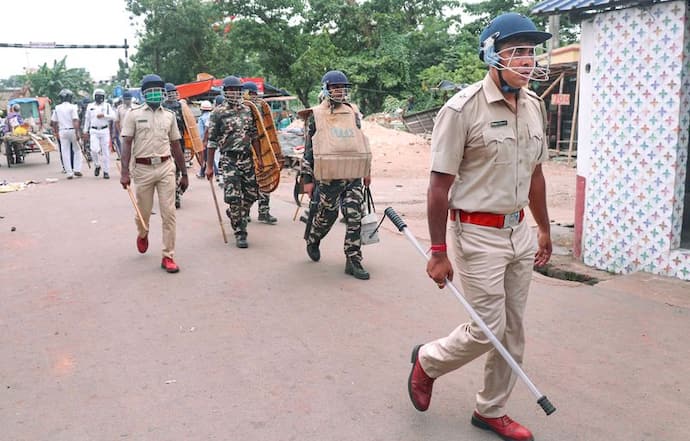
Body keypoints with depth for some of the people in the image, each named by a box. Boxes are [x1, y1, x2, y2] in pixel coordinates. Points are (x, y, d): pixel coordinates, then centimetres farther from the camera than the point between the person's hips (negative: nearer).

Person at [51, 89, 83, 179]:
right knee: (77, 150, 11)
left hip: (62, 131, 3)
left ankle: (69, 172, 4)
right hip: (72, 130, -3)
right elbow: (75, 120, -15)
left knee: (65, 152, 5)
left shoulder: (57, 108, 6)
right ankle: (77, 170, 3)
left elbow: (53, 121, 10)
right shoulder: (72, 107, -6)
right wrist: (77, 132, -17)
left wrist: (56, 132, 22)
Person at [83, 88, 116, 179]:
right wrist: (85, 131, 12)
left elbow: (113, 116, -4)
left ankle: (106, 171, 7)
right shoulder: (90, 106, 10)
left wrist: (104, 115, -18)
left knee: (105, 151, 0)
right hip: (94, 131, 1)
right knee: (94, 149, -15)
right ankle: (97, 166, 11)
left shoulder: (107, 105, 6)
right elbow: (87, 119, 14)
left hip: (104, 130, -1)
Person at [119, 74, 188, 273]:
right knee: (143, 212, 11)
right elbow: (127, 144, -4)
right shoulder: (134, 114, 0)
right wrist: (125, 172, -14)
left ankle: (168, 256, 5)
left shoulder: (169, 116, 9)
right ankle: (143, 235, 46)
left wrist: (184, 174, 12)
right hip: (143, 169, -2)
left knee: (169, 213, -3)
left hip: (166, 168, 2)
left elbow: (176, 147, 13)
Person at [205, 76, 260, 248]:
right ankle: (240, 233, 1)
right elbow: (212, 141, -1)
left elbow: (254, 136, 16)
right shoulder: (218, 113, -2)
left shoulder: (248, 111, 11)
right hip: (229, 160, -4)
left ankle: (233, 214, 36)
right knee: (234, 197, -9)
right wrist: (209, 166, -2)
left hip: (247, 158, 5)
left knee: (251, 194, 7)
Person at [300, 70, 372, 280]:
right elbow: (309, 149, 0)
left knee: (355, 218, -2)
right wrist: (307, 179, -3)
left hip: (354, 176, 3)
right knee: (326, 215, 9)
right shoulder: (316, 116, 0)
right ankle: (312, 241, 38)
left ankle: (353, 261, 5)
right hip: (329, 177, -3)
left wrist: (366, 171, 19)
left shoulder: (353, 113, 11)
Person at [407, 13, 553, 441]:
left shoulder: (535, 105, 7)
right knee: (487, 329, -2)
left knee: (513, 330, 12)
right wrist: (438, 252, -14)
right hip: (479, 232, -7)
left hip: (519, 230, 7)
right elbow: (440, 185, -14)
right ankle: (428, 359, 27)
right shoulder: (463, 109, -15)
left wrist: (544, 229, 19)